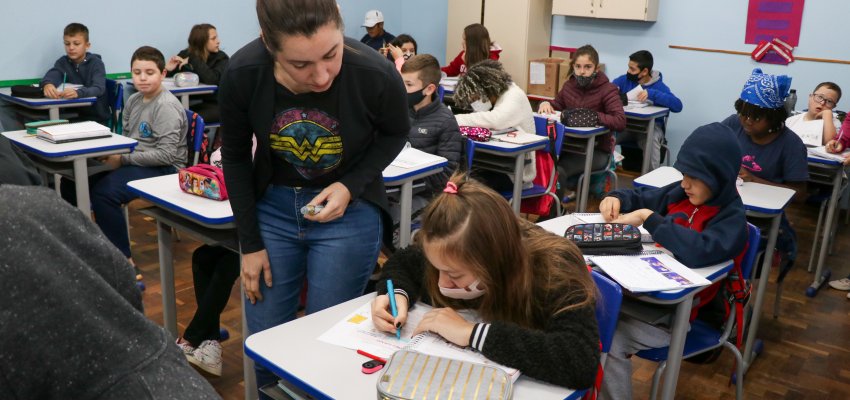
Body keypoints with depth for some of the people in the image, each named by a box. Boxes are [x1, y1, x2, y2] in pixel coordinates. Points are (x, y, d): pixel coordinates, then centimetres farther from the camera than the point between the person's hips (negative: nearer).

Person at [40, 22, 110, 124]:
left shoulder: (96, 63, -6)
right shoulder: (63, 62, 7)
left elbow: (98, 89, -22)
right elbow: (52, 75, -12)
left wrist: (78, 92, -42)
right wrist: (47, 84, -37)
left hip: (96, 118, -4)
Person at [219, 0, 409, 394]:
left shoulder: (376, 74, -27)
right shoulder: (242, 75, -22)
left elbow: (395, 133, -4)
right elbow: (235, 156, -3)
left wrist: (351, 186, -19)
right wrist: (250, 242, -2)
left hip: (350, 212, -2)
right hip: (272, 208, 2)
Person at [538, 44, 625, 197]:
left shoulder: (607, 89, -11)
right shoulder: (569, 85, 7)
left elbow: (620, 122, -23)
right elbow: (555, 107, 18)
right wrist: (545, 104, -7)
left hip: (597, 150, -5)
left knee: (557, 171, -27)